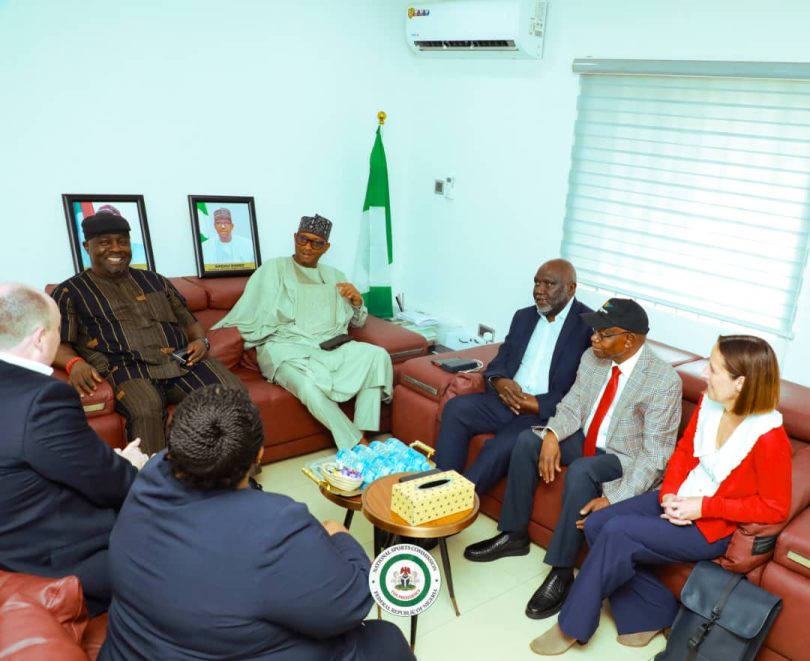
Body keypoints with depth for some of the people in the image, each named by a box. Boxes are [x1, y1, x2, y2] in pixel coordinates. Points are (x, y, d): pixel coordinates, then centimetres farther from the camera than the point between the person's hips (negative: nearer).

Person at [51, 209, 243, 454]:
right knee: (146, 411, -39)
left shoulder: (154, 280, 26)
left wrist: (200, 340, 4)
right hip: (127, 367, -3)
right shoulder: (70, 292, 14)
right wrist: (74, 364, -18)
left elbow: (189, 321, 28)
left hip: (181, 360, 4)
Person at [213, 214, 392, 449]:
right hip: (287, 351, -4)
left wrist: (357, 301, 2)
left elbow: (357, 322, 23)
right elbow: (244, 317, 0)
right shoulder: (273, 269, 7)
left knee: (378, 356, -24)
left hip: (332, 348, 5)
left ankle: (363, 434, -21)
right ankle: (356, 444, -22)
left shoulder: (335, 276, 22)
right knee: (310, 386, -37)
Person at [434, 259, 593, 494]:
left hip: (547, 413, -6)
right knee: (456, 408, -17)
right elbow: (501, 359, 17)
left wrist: (537, 404, -18)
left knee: (500, 447, -30)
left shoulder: (590, 325, -6)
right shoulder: (523, 317, 16)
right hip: (508, 401, 7)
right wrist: (499, 381, -8)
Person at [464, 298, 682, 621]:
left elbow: (654, 455, -26)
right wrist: (553, 435, -21)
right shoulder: (592, 358, -5)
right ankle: (514, 534, 3)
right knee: (527, 440, -11)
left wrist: (614, 499, -35)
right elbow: (572, 407, 1)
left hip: (627, 458, -7)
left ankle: (561, 572, -19)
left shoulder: (664, 381, -25)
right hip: (586, 441, 7)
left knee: (581, 471, -35)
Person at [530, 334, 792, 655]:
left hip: (714, 525, -7)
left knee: (617, 533, -21)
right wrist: (669, 493, -9)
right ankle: (651, 614, 9)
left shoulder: (768, 437, -25)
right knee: (596, 524, -7)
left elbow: (775, 507, -17)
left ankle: (572, 626, -2)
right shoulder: (708, 403, -5)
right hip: (680, 499, 8)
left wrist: (704, 507, -21)